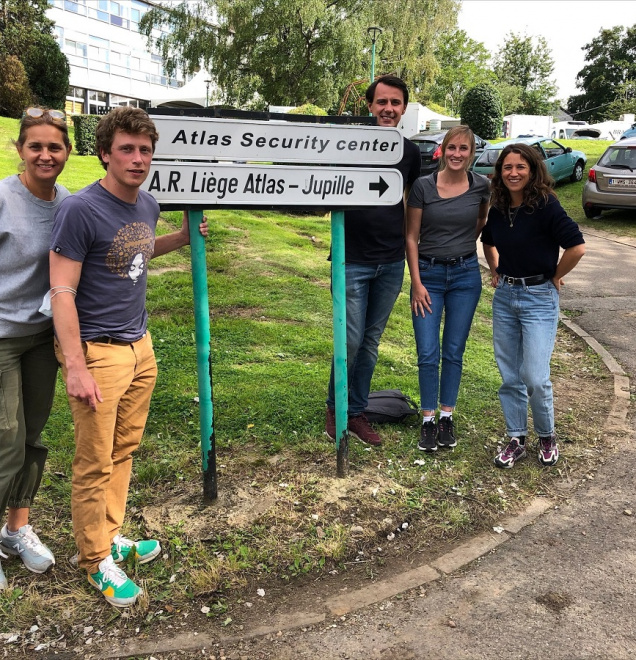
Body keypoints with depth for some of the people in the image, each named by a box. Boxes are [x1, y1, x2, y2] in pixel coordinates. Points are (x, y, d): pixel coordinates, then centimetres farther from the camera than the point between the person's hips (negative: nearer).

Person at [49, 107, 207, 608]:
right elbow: (62, 292, -15)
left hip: (139, 345, 7)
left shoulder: (147, 205, 7)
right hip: (97, 352, -6)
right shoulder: (80, 210, -15)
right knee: (95, 463, 4)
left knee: (124, 450, 15)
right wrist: (75, 367, -19)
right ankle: (97, 559, 21)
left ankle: (111, 534, 33)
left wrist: (184, 236, 15)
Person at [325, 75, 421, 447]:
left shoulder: (410, 152, 7)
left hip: (392, 263, 4)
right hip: (353, 260, -4)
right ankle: (334, 409, 20)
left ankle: (358, 413, 24)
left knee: (372, 341, 11)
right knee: (351, 340, -3)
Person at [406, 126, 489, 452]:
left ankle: (447, 416, 22)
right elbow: (411, 237, -4)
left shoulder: (481, 186, -1)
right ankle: (428, 419, 13)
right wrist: (417, 283, -8)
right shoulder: (423, 186, -6)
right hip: (428, 274, -1)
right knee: (427, 353, -1)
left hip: (465, 275, 1)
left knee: (454, 351, 8)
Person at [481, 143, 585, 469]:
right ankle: (516, 439, 24)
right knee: (509, 377, 9)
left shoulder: (546, 206, -13)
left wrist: (555, 276, -7)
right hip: (504, 297, 6)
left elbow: (577, 247, -19)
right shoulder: (498, 209, 5)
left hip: (538, 298, -6)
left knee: (534, 378, -9)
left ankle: (547, 436, 17)